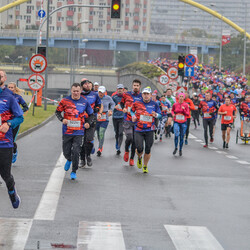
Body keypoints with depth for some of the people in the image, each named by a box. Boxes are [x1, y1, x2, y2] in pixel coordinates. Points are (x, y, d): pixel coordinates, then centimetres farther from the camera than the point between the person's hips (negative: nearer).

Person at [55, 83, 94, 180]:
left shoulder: (84, 102, 1)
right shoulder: (65, 101, -2)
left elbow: (91, 114, 15)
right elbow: (57, 111, 9)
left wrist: (88, 122, -1)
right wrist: (62, 119, -8)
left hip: (79, 132, -1)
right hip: (67, 131, 1)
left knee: (76, 152, -9)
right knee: (66, 152, 8)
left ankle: (74, 172, 6)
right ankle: (69, 160, 44)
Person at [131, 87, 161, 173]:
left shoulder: (154, 104, 2)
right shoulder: (137, 103, 2)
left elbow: (160, 114, 10)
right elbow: (132, 110, 21)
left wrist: (155, 115, -12)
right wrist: (133, 116, 1)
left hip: (149, 130, 0)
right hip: (138, 130, 0)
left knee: (148, 150, 1)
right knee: (139, 149, -9)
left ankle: (145, 166, 21)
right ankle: (139, 158, 28)